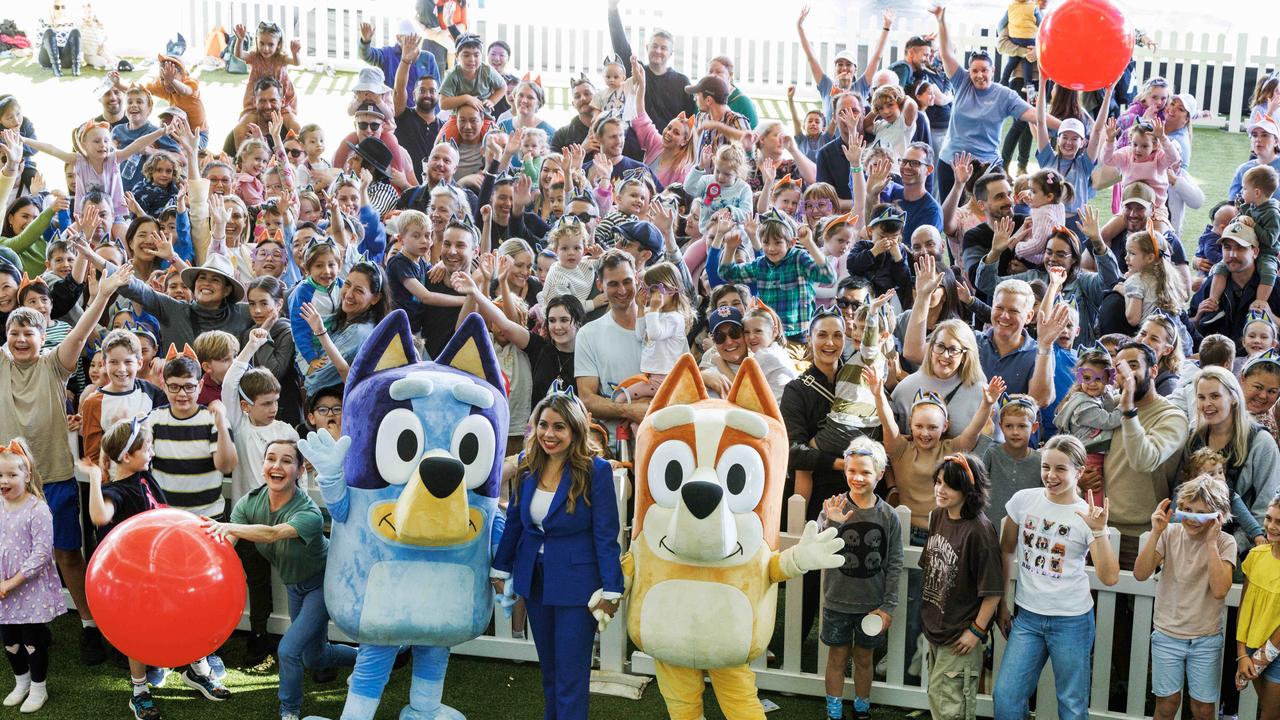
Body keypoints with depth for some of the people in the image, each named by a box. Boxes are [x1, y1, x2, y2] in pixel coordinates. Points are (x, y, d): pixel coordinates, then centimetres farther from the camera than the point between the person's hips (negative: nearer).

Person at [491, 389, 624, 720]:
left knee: (571, 673, 0)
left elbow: (606, 535, -13)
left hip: (576, 584, -5)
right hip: (535, 580, 5)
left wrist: (610, 590, -14)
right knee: (548, 667, 18)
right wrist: (500, 569, 12)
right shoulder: (526, 465, -1)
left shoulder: (596, 470, -15)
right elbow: (513, 521, 10)